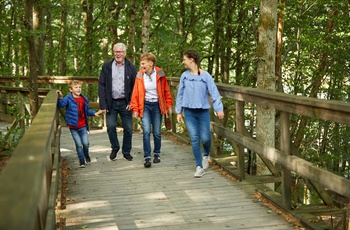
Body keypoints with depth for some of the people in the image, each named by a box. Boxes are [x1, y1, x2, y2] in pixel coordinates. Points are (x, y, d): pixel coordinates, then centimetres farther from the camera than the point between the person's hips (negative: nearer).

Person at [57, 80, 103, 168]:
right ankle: (82, 160, 17)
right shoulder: (68, 98, -10)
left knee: (85, 143, 3)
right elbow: (61, 105, -27)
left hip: (83, 126, 3)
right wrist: (60, 97, -43)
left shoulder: (84, 99, 4)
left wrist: (94, 113, 7)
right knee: (79, 144, -1)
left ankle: (86, 155, 35)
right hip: (73, 127, -3)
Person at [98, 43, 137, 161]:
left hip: (125, 103, 0)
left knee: (128, 128, 4)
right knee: (110, 126, -6)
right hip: (111, 103, 0)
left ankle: (126, 151, 20)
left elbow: (135, 86, 4)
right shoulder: (106, 67, 4)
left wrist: (132, 102, -8)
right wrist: (103, 105, -7)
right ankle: (115, 148, 17)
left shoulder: (131, 68, 4)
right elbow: (101, 86, 1)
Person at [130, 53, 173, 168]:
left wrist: (169, 105, 3)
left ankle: (157, 154, 25)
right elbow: (136, 93, 0)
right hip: (145, 106, 0)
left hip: (157, 105, 0)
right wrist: (135, 109, -3)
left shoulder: (160, 74, -4)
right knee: (146, 131, -12)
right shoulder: (140, 76, -2)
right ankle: (147, 157, -10)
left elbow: (166, 91, 4)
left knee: (156, 132, 7)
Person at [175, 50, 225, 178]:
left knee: (205, 138, 0)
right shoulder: (185, 75, 3)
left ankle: (206, 155, 34)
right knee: (194, 139, -2)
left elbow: (214, 92, -9)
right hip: (189, 112, 2)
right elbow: (180, 94, 8)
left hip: (203, 112, -2)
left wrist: (219, 108, -18)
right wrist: (178, 112, 7)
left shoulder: (205, 75, -6)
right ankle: (199, 166, 6)